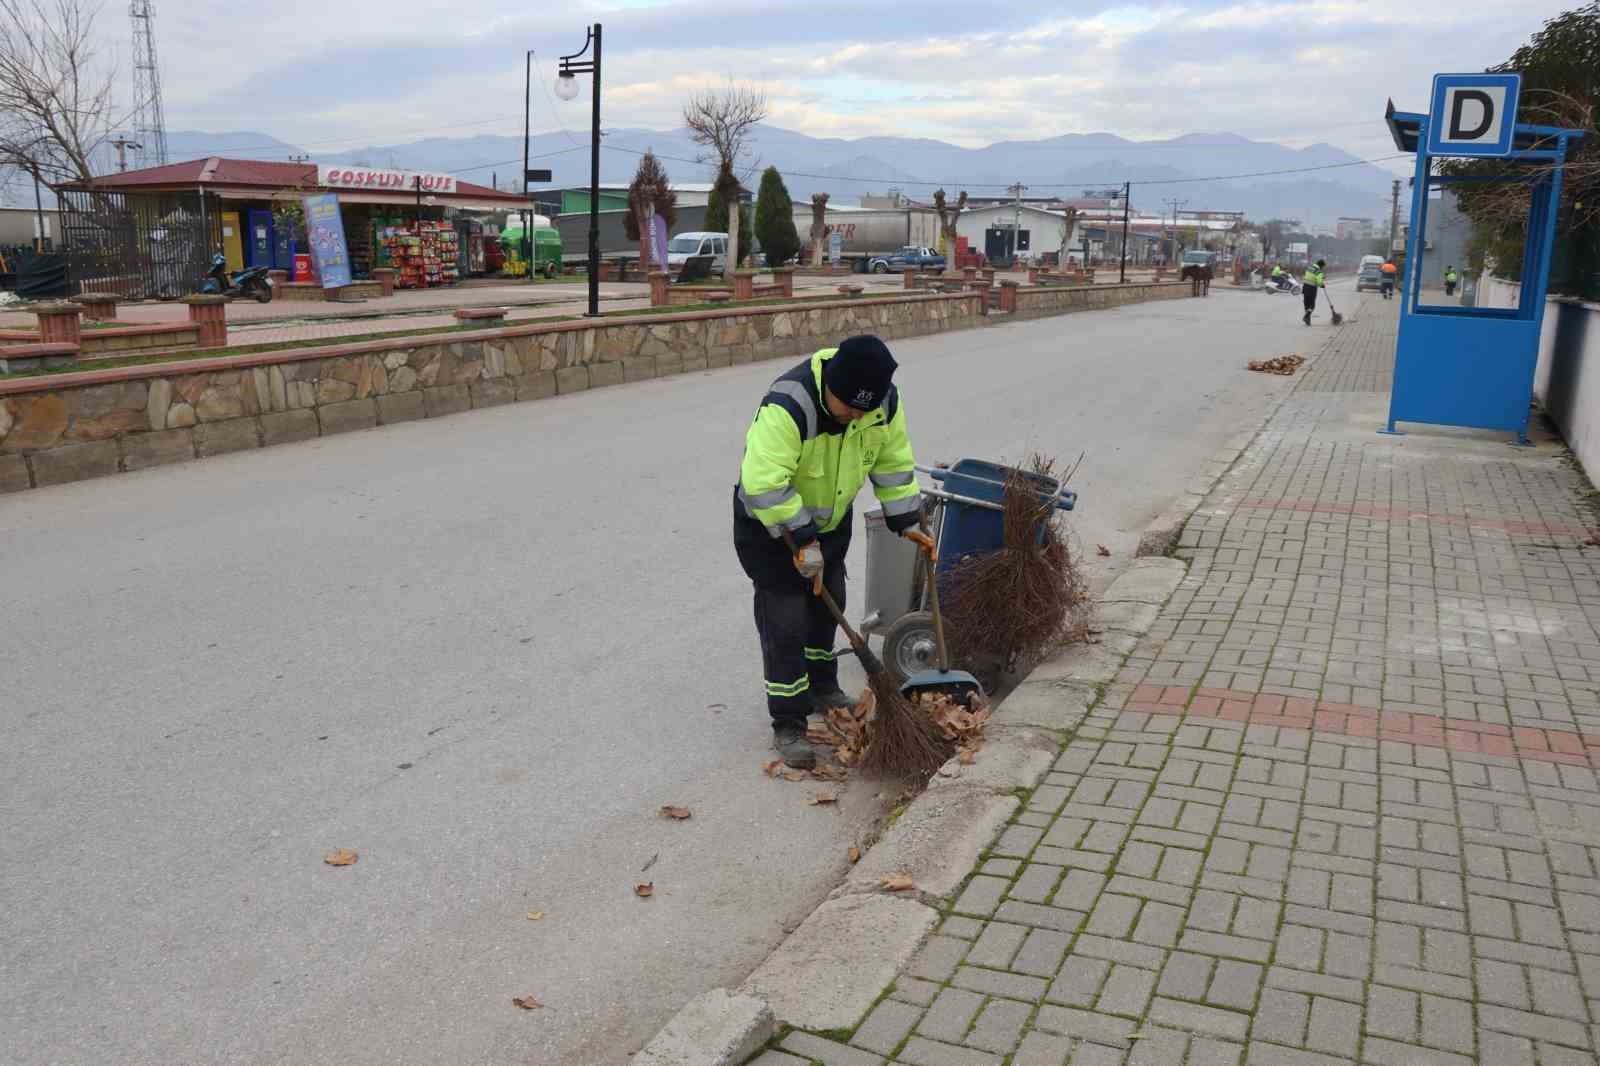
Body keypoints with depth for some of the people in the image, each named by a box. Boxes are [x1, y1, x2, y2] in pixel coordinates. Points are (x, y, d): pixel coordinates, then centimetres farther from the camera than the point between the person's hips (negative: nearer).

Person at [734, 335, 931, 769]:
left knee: (827, 604, 20)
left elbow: (893, 461, -3)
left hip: (829, 516, 7)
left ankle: (821, 685, 43)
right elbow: (764, 482, -41)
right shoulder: (789, 404, -39)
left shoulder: (885, 400, -18)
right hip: (770, 521, -6)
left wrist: (906, 521, -4)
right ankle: (788, 725, 4)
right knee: (785, 620, -7)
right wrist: (802, 540, -37)